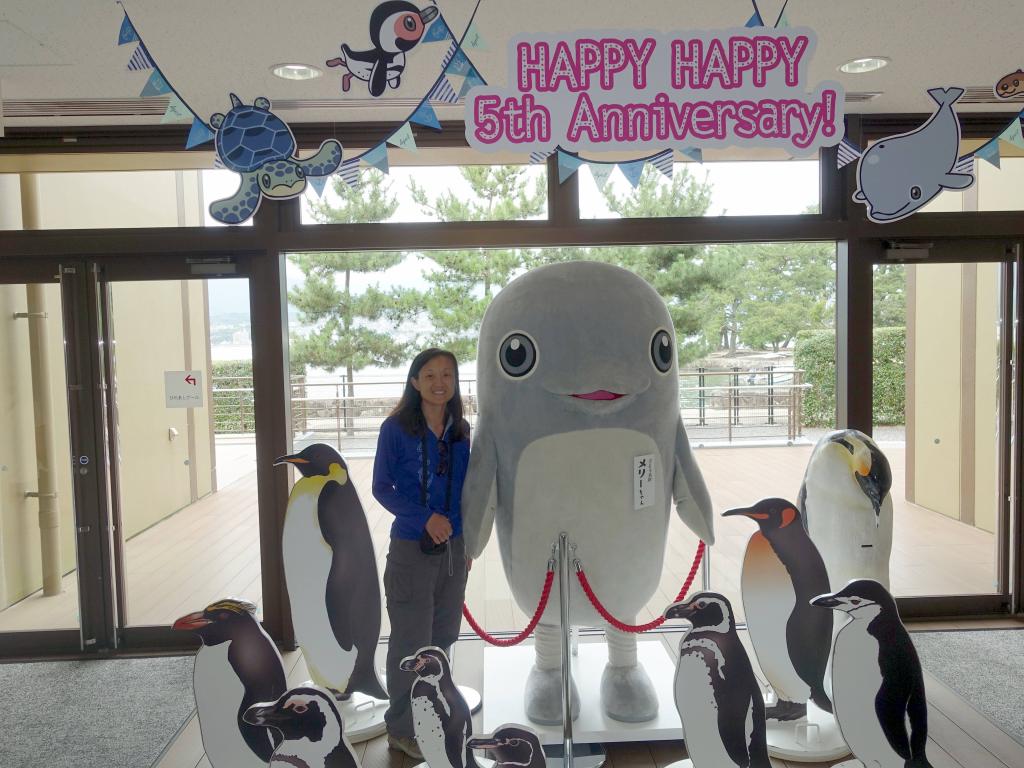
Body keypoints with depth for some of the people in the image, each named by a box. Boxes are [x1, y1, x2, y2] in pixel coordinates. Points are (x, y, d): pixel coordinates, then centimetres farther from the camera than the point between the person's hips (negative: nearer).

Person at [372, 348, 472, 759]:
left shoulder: (461, 431, 4)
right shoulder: (396, 428, -9)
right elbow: (382, 488, -8)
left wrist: (468, 543, 12)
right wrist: (425, 517, -20)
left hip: (453, 549, 5)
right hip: (412, 550, -5)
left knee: (442, 637, 17)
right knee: (410, 644, 5)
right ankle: (402, 728, 23)